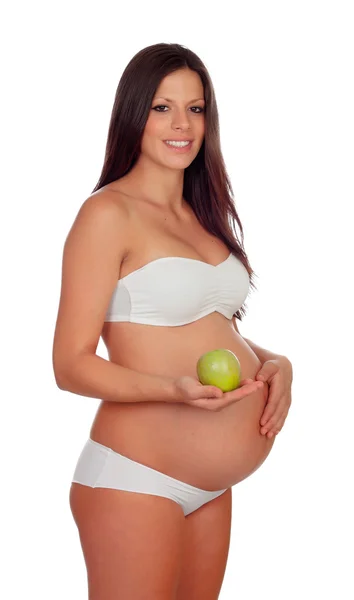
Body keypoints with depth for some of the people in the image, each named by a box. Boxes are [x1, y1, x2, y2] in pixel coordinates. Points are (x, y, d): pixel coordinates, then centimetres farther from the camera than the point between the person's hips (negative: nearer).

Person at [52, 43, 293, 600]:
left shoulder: (202, 215, 14)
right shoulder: (109, 212, -10)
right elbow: (71, 364, -14)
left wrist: (272, 361, 3)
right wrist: (175, 390, -29)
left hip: (211, 488, 8)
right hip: (134, 480, -8)